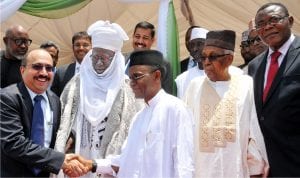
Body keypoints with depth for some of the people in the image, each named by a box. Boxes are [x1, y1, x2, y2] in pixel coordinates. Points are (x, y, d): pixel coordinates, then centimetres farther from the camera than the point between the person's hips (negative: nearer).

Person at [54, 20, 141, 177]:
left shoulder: (125, 88, -4)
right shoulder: (78, 83, 5)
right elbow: (64, 118, 9)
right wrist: (62, 152, 1)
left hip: (111, 160, -2)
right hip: (80, 157, 2)